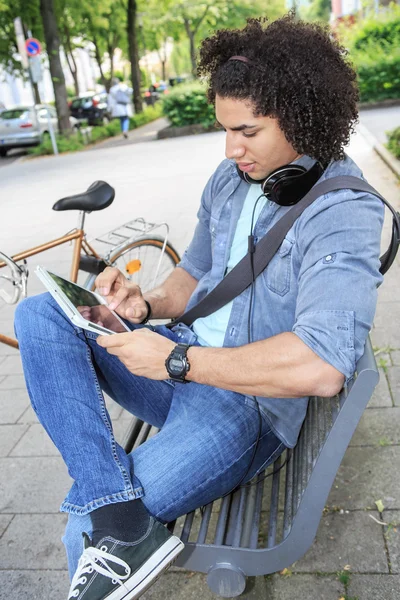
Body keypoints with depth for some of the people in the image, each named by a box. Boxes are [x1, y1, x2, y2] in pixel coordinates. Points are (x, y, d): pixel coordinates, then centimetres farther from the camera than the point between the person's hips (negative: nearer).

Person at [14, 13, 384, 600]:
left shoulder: (344, 211, -18)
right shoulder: (231, 176, 7)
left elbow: (321, 367, -31)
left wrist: (176, 361, -25)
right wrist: (147, 305, -6)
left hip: (247, 402, -7)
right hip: (185, 363, 8)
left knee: (88, 535, -19)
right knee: (39, 316, -13)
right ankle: (118, 520, -23)